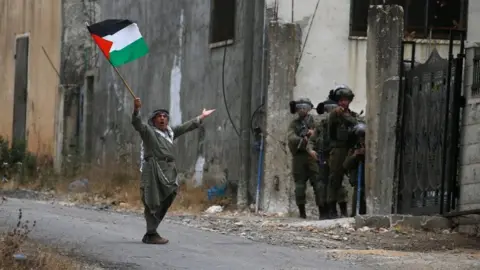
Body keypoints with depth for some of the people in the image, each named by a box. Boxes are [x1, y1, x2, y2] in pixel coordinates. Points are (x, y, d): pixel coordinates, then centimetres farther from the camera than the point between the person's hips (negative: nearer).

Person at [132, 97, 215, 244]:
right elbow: (136, 123, -16)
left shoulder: (170, 132, 22)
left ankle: (149, 235, 13)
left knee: (164, 203, 6)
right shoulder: (148, 131, 1)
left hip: (168, 172, 7)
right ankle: (151, 235, -9)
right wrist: (136, 110, -34)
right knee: (153, 203, -9)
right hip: (153, 171, -7)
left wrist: (201, 117, 38)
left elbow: (186, 127, 32)